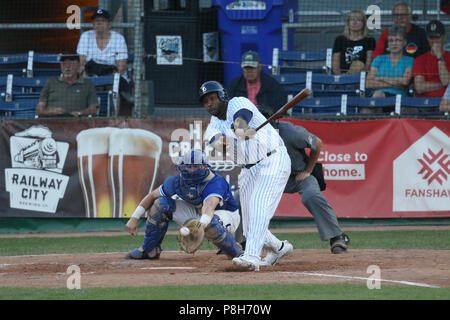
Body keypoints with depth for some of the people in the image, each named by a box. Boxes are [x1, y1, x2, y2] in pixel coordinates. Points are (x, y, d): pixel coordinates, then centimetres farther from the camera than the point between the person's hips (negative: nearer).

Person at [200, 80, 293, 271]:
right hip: (248, 170, 8)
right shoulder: (215, 123, 6)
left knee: (258, 207, -26)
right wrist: (221, 140, -45)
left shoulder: (238, 103, -9)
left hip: (273, 161, -8)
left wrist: (240, 127, -59)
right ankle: (279, 248, 34)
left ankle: (252, 256, -39)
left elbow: (240, 118, -35)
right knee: (250, 228, 8)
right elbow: (211, 137, -20)